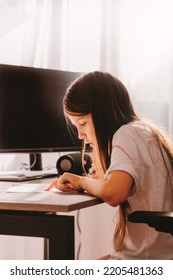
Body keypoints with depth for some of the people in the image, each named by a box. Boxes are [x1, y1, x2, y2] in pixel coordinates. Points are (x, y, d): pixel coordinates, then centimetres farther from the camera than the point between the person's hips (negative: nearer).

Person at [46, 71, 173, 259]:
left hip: (146, 259, -9)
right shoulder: (146, 131, 12)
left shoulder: (127, 133, -15)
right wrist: (76, 184, 3)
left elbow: (112, 193, -31)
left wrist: (81, 181, -12)